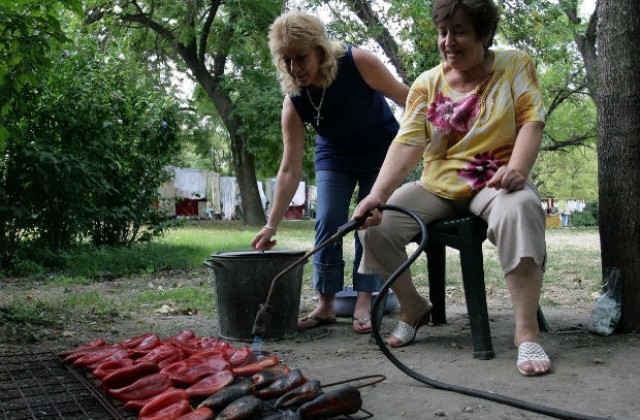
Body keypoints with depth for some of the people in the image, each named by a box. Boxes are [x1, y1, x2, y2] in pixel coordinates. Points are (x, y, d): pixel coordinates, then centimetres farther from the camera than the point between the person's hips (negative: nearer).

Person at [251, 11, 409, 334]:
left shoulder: (357, 63, -31)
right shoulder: (294, 103, -23)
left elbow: (405, 98, -18)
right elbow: (290, 169, -23)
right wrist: (271, 225, -26)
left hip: (382, 150, -2)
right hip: (335, 157, 2)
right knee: (327, 223, -8)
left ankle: (363, 303, -2)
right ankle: (325, 304, 1)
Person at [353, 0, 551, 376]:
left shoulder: (515, 65, 0)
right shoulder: (427, 83, 2)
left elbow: (532, 120, -10)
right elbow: (407, 144, -10)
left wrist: (517, 169, -30)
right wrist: (377, 195, -26)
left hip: (495, 182, -3)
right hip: (439, 186, 3)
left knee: (519, 209, -38)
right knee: (376, 225, -17)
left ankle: (527, 333, -34)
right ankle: (414, 308, 8)